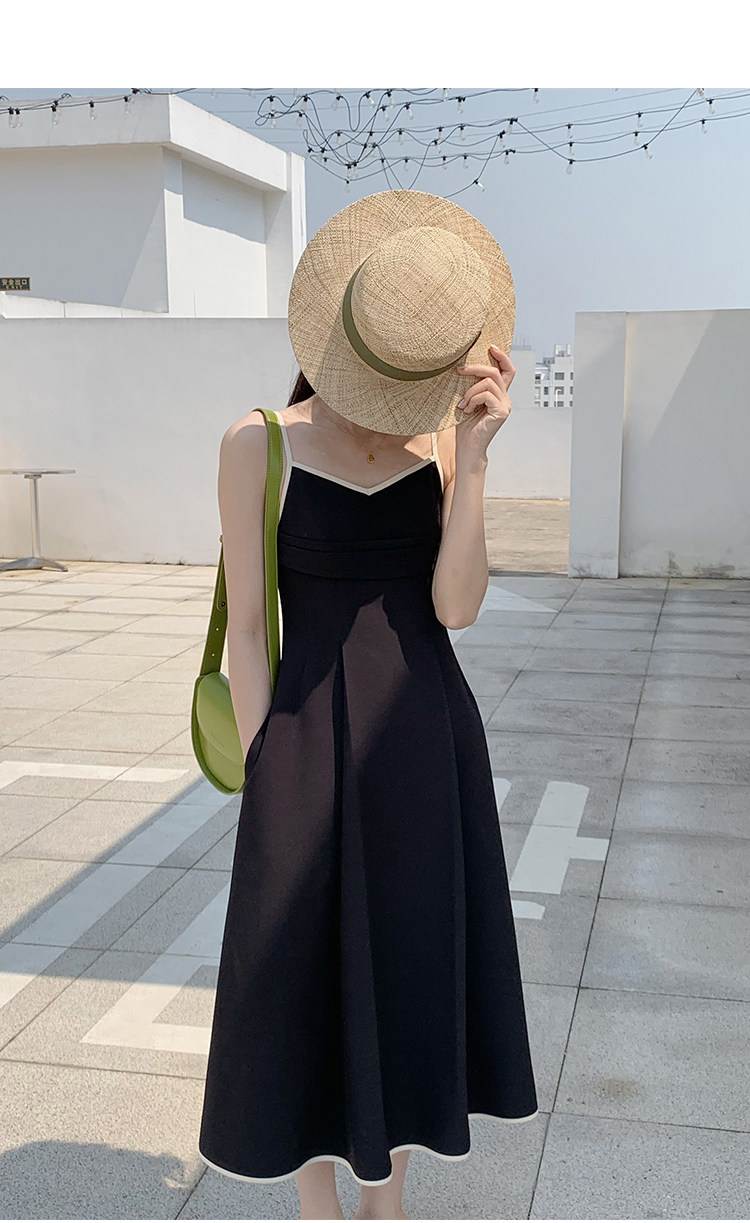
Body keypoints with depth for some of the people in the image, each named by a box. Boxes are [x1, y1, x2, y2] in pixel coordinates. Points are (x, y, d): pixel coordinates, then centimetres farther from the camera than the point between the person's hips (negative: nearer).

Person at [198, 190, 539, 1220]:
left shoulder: (444, 439, 1)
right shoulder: (258, 443, -8)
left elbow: (456, 606, -9)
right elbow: (247, 624, -7)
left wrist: (474, 454, -17)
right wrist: (266, 778, -7)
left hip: (426, 733, 4)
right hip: (314, 735, -3)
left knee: (410, 963, 15)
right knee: (309, 980, 8)